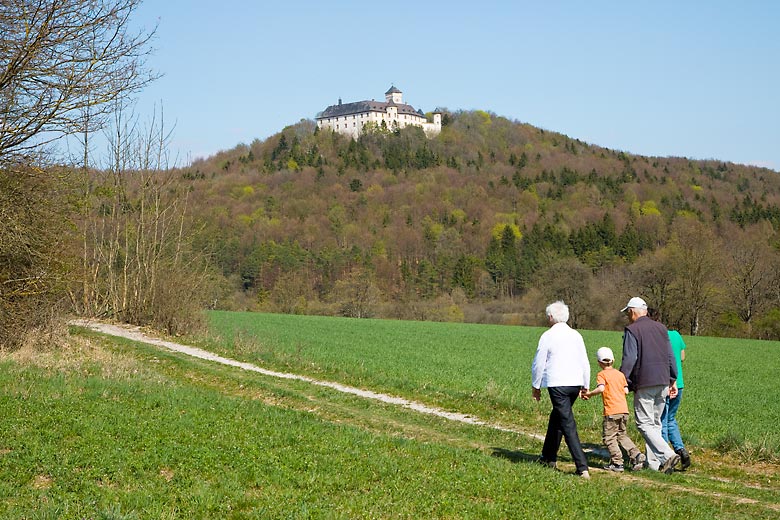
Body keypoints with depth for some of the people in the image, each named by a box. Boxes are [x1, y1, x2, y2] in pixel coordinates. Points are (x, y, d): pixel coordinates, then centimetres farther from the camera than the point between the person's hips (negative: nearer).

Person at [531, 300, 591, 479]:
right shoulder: (576, 335, 8)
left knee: (568, 425, -7)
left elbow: (538, 364, -2)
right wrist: (585, 386, 21)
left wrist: (535, 386, 10)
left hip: (557, 384, -6)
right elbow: (585, 363, 11)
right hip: (575, 383, 6)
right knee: (556, 418, 23)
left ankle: (582, 468, -14)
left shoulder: (548, 336, -6)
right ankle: (549, 457, 33)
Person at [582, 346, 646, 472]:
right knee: (622, 435, 19)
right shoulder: (620, 374, 14)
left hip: (612, 411, -6)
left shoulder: (601, 374, -3)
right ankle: (636, 455, 6)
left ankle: (617, 462, -1)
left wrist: (589, 394, -8)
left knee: (609, 437, 3)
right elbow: (626, 391, 11)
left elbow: (601, 388, -20)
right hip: (624, 409, 6)